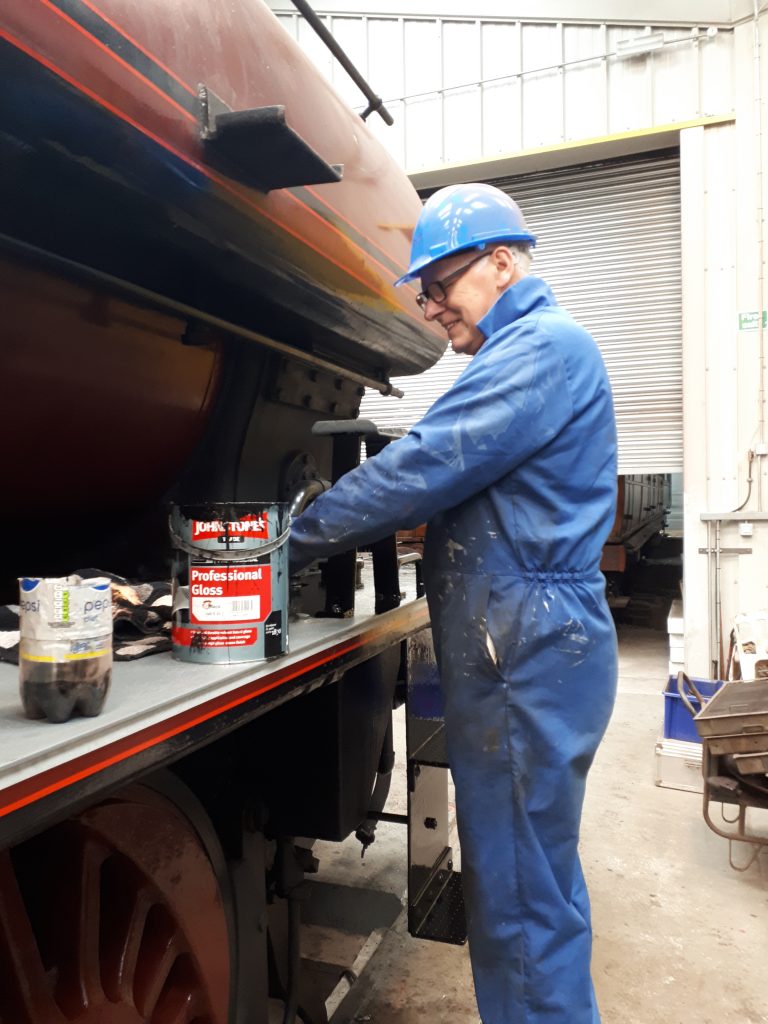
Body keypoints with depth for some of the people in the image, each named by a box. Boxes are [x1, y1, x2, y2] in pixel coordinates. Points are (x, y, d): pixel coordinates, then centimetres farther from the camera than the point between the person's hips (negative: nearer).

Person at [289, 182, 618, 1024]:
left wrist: (294, 541, -10)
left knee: (522, 898, 2)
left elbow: (423, 468, -20)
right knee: (533, 877, 21)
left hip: (529, 659, -11)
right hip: (524, 648, 11)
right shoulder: (525, 351, 21)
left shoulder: (543, 346, -13)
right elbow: (450, 477, 21)